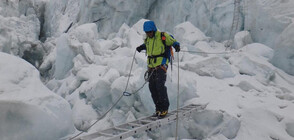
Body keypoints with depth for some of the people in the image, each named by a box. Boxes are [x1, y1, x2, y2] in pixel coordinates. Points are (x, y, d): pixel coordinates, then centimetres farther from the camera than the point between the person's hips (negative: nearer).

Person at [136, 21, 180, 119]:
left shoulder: (163, 36, -7)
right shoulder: (147, 38, 12)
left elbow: (174, 42, 0)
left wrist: (176, 46, -21)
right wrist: (142, 47, 15)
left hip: (161, 64, -6)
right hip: (151, 65, 7)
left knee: (160, 86, -16)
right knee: (152, 87, 5)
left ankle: (164, 108, -4)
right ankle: (158, 108, 16)